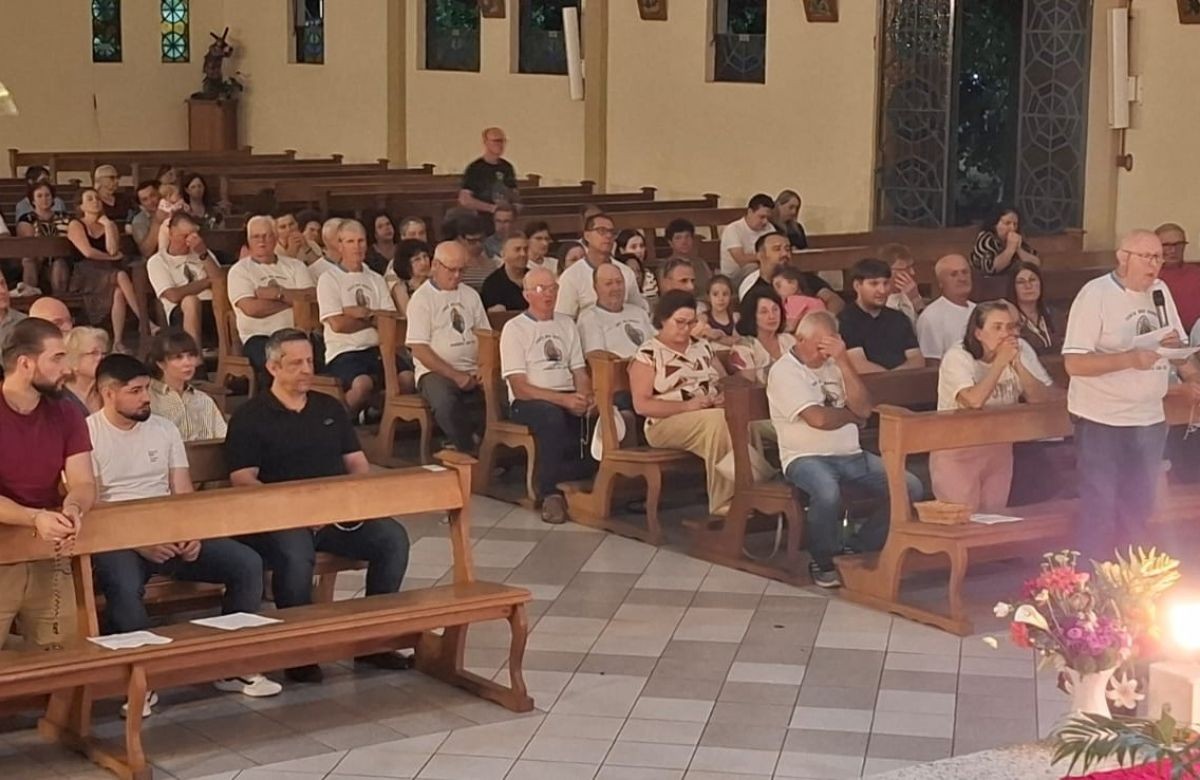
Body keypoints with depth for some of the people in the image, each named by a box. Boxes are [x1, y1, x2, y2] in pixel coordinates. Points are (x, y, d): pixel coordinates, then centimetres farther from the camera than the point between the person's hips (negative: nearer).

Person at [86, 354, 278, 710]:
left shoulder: (164, 429, 13)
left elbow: (183, 493, 11)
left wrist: (190, 533, -10)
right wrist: (139, 542, -21)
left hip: (170, 535, 5)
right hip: (116, 540, -5)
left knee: (247, 563, -12)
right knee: (123, 585, -39)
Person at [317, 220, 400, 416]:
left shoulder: (376, 280, 20)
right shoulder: (329, 280, 4)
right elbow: (338, 324, -8)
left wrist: (364, 313, -8)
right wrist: (373, 319, 4)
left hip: (376, 349, 4)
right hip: (344, 352, -4)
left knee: (408, 378, -25)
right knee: (363, 383, -35)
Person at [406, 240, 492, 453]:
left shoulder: (470, 295, 16)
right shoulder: (421, 299, 0)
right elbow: (419, 350, -7)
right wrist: (455, 376, -14)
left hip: (472, 373, 5)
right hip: (435, 372, -4)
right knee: (445, 402, -37)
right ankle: (468, 452, -17)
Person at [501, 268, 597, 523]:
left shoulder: (566, 324, 20)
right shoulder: (514, 328, 1)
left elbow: (579, 371, 15)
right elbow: (520, 388, -9)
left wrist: (586, 397, -9)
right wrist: (563, 399, -21)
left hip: (569, 399, 5)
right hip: (528, 403, -5)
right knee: (553, 416, -39)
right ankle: (551, 492, -25)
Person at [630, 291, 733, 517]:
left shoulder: (702, 347, 20)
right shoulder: (648, 355, 2)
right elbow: (641, 405, -7)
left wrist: (724, 396, 0)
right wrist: (686, 406, -16)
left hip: (714, 416, 5)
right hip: (667, 424, -5)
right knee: (718, 421, -35)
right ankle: (723, 504, -31)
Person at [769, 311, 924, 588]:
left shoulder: (833, 365, 15)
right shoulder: (784, 372, -5)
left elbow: (864, 409, 1)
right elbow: (818, 419, -18)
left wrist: (843, 361, -7)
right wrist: (851, 414, 2)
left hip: (852, 455, 7)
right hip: (807, 458, -7)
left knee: (911, 488, -9)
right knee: (827, 493, -39)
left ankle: (860, 551, 5)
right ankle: (824, 562, -12)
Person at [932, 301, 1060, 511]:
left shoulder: (1021, 349, -4)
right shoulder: (957, 357, -16)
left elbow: (1041, 399, -13)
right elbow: (974, 400, -33)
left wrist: (1017, 364, -23)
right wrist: (1000, 362, -25)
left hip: (999, 447, 4)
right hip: (957, 450, -4)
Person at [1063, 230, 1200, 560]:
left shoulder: (1160, 291, 7)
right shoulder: (1096, 294, -13)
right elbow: (1074, 363, -19)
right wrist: (1128, 359, -29)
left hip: (1150, 419, 7)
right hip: (1103, 421, -6)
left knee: (1139, 508, 14)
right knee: (1100, 510, -2)